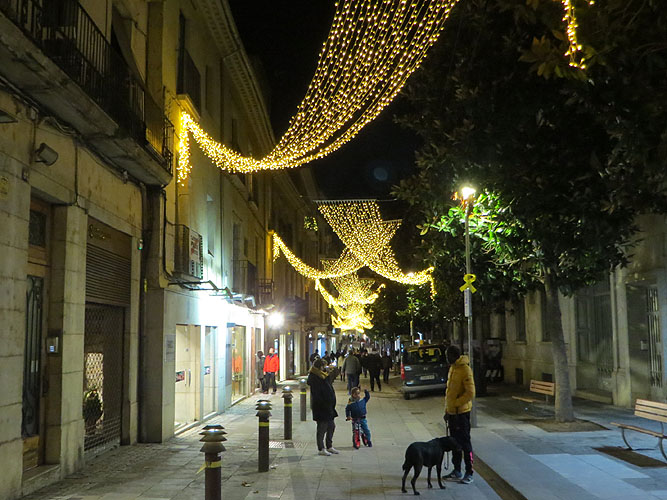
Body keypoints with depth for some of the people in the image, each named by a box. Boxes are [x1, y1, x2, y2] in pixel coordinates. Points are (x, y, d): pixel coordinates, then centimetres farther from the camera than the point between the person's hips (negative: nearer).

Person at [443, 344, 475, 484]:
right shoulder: (452, 368, 12)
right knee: (454, 441, 15)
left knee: (464, 442, -3)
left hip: (461, 412, -9)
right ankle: (456, 471, 25)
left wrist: (455, 404, -19)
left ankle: (469, 473, 5)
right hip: (452, 412, 9)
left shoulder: (465, 369, -17)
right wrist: (447, 410, 18)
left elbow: (471, 393, -22)